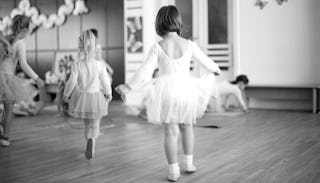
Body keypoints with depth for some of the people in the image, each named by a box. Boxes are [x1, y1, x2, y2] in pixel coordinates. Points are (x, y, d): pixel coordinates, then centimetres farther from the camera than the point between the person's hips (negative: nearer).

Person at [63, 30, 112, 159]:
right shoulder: (99, 65, -14)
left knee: (87, 124, 22)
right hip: (96, 97, -1)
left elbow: (71, 83, -11)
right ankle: (91, 141, -20)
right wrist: (109, 94, 12)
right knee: (95, 125, 9)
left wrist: (66, 95, 7)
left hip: (82, 96, 1)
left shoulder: (76, 65, -15)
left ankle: (91, 147, 33)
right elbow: (105, 82, -6)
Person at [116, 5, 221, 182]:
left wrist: (129, 87, -4)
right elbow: (206, 62, 12)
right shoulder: (189, 45, -2)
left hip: (166, 90, -1)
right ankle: (189, 163, 30)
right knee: (187, 126, 23)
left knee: (170, 132, 6)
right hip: (186, 89, 2)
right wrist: (216, 68, 33)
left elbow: (145, 71, -11)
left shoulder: (157, 47, -7)